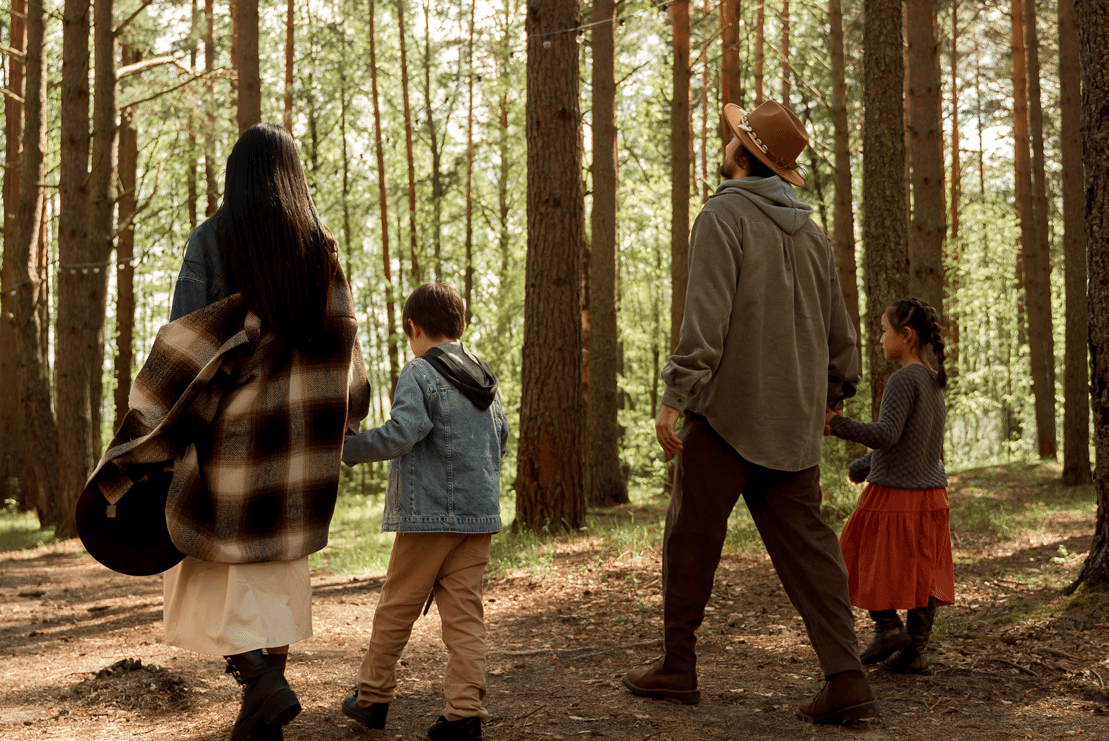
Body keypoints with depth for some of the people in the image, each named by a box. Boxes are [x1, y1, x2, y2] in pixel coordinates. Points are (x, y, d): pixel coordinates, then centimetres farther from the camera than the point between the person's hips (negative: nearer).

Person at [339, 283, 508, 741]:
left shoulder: (419, 374, -8)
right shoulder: (486, 378, 14)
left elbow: (402, 431, -22)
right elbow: (501, 438, 19)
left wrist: (348, 448, -13)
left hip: (429, 513, -6)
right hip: (480, 513, 6)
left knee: (397, 607, 8)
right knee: (464, 612, 4)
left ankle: (373, 697, 20)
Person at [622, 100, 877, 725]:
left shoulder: (724, 216, -8)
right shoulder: (811, 232, 13)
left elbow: (707, 315, -19)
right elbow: (839, 330, 18)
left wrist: (676, 397, -19)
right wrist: (834, 391, 35)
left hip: (726, 413, -6)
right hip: (794, 419, 6)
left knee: (692, 538, 7)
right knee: (807, 544, 6)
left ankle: (678, 667, 17)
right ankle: (847, 680, 0)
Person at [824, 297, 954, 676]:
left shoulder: (904, 379, -14)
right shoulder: (935, 382, 13)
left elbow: (887, 434, -24)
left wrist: (837, 423, -24)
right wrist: (862, 466, 25)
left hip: (892, 493, -8)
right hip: (931, 495, 8)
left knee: (861, 556, 9)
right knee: (922, 572, 7)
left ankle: (887, 624, 1)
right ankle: (915, 651, 8)